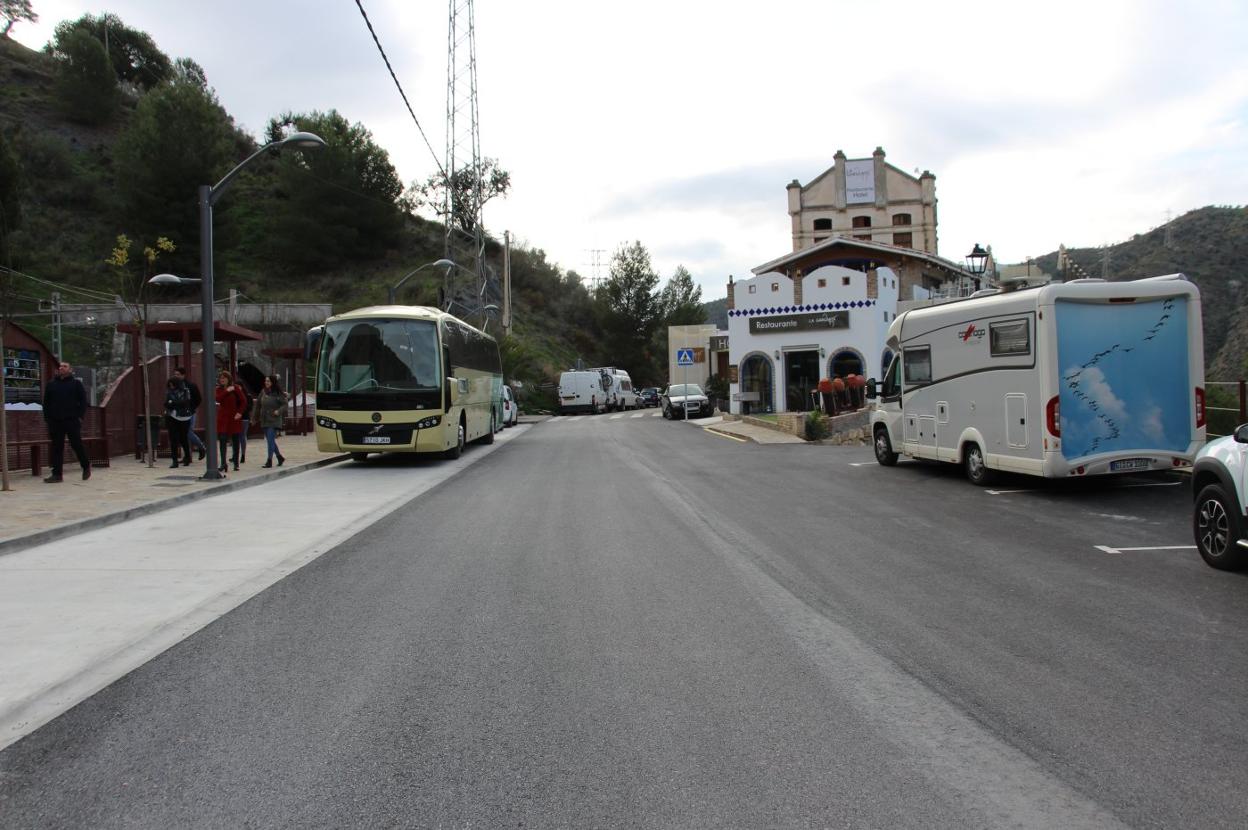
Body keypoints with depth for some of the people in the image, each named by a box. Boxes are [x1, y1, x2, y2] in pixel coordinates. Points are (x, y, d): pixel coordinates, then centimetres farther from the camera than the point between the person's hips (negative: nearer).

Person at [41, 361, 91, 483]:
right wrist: (47, 418, 5)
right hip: (55, 421, 3)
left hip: (72, 421, -3)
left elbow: (83, 401, 1)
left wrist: (80, 416, -7)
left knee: (77, 444, 0)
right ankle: (56, 474, 3)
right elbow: (46, 402, 14)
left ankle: (86, 466, 20)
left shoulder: (76, 383, 5)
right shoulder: (51, 384, 13)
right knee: (56, 447, 2)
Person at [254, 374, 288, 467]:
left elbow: (285, 404, -6)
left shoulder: (278, 393, -7)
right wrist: (255, 417, 14)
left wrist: (279, 411, -22)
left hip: (274, 420, -6)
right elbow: (258, 405, 14)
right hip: (265, 420, 6)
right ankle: (280, 457, 27)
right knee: (270, 440, 12)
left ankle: (269, 461, -8)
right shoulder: (263, 392, 8)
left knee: (270, 440, -11)